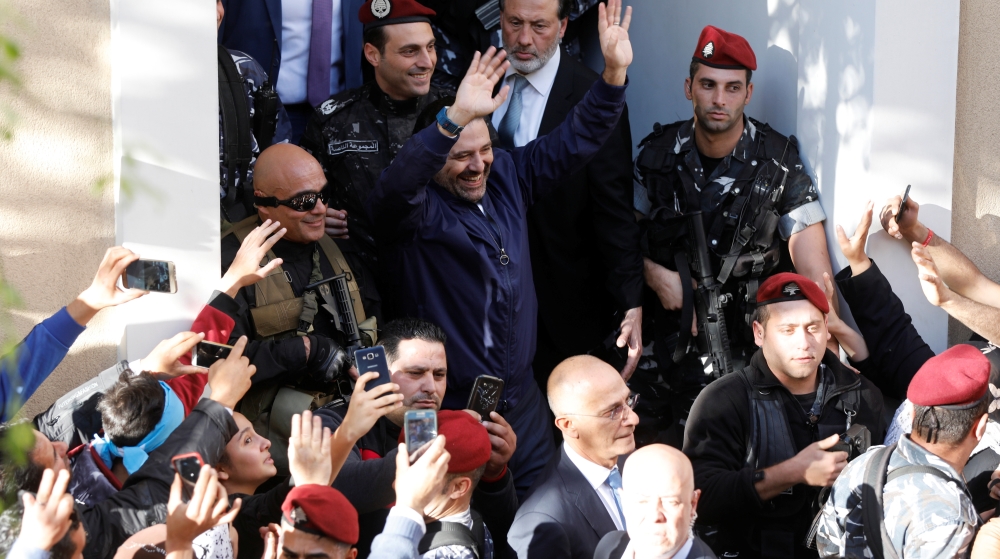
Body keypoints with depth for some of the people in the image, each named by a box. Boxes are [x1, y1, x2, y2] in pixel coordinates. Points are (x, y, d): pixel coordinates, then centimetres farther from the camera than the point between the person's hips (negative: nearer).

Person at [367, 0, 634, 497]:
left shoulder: (505, 178, 7)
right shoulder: (415, 209, -14)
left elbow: (574, 141, 12)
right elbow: (394, 188, -37)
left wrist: (615, 71, -1)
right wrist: (457, 116, -48)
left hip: (522, 400, 7)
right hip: (448, 413, -6)